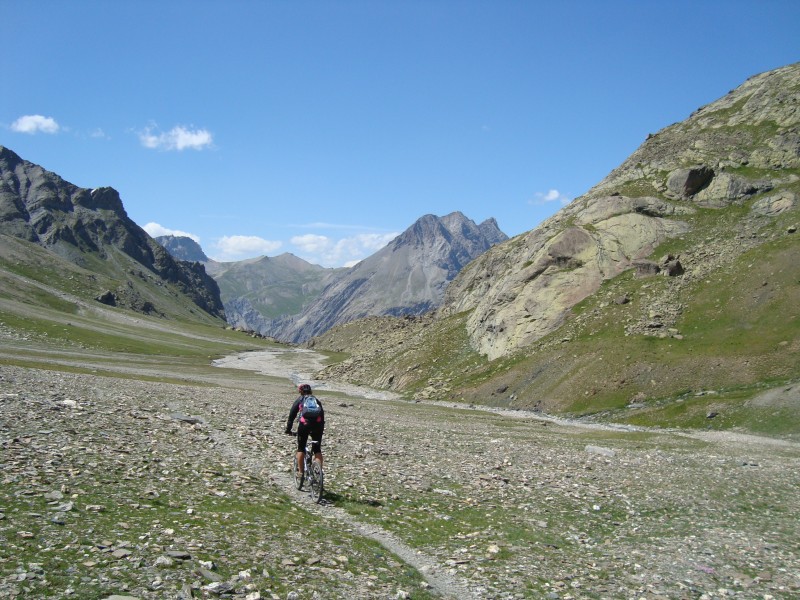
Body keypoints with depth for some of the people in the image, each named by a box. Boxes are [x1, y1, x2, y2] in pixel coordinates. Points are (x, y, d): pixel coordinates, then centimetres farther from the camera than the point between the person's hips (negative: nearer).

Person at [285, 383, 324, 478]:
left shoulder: (299, 400, 19)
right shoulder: (316, 400, 25)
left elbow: (292, 415, 15)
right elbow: (322, 415, 24)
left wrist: (288, 429, 20)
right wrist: (321, 429, 30)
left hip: (304, 424, -2)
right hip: (317, 425, 2)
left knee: (301, 449, 14)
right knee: (317, 449, 12)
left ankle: (301, 472, 12)